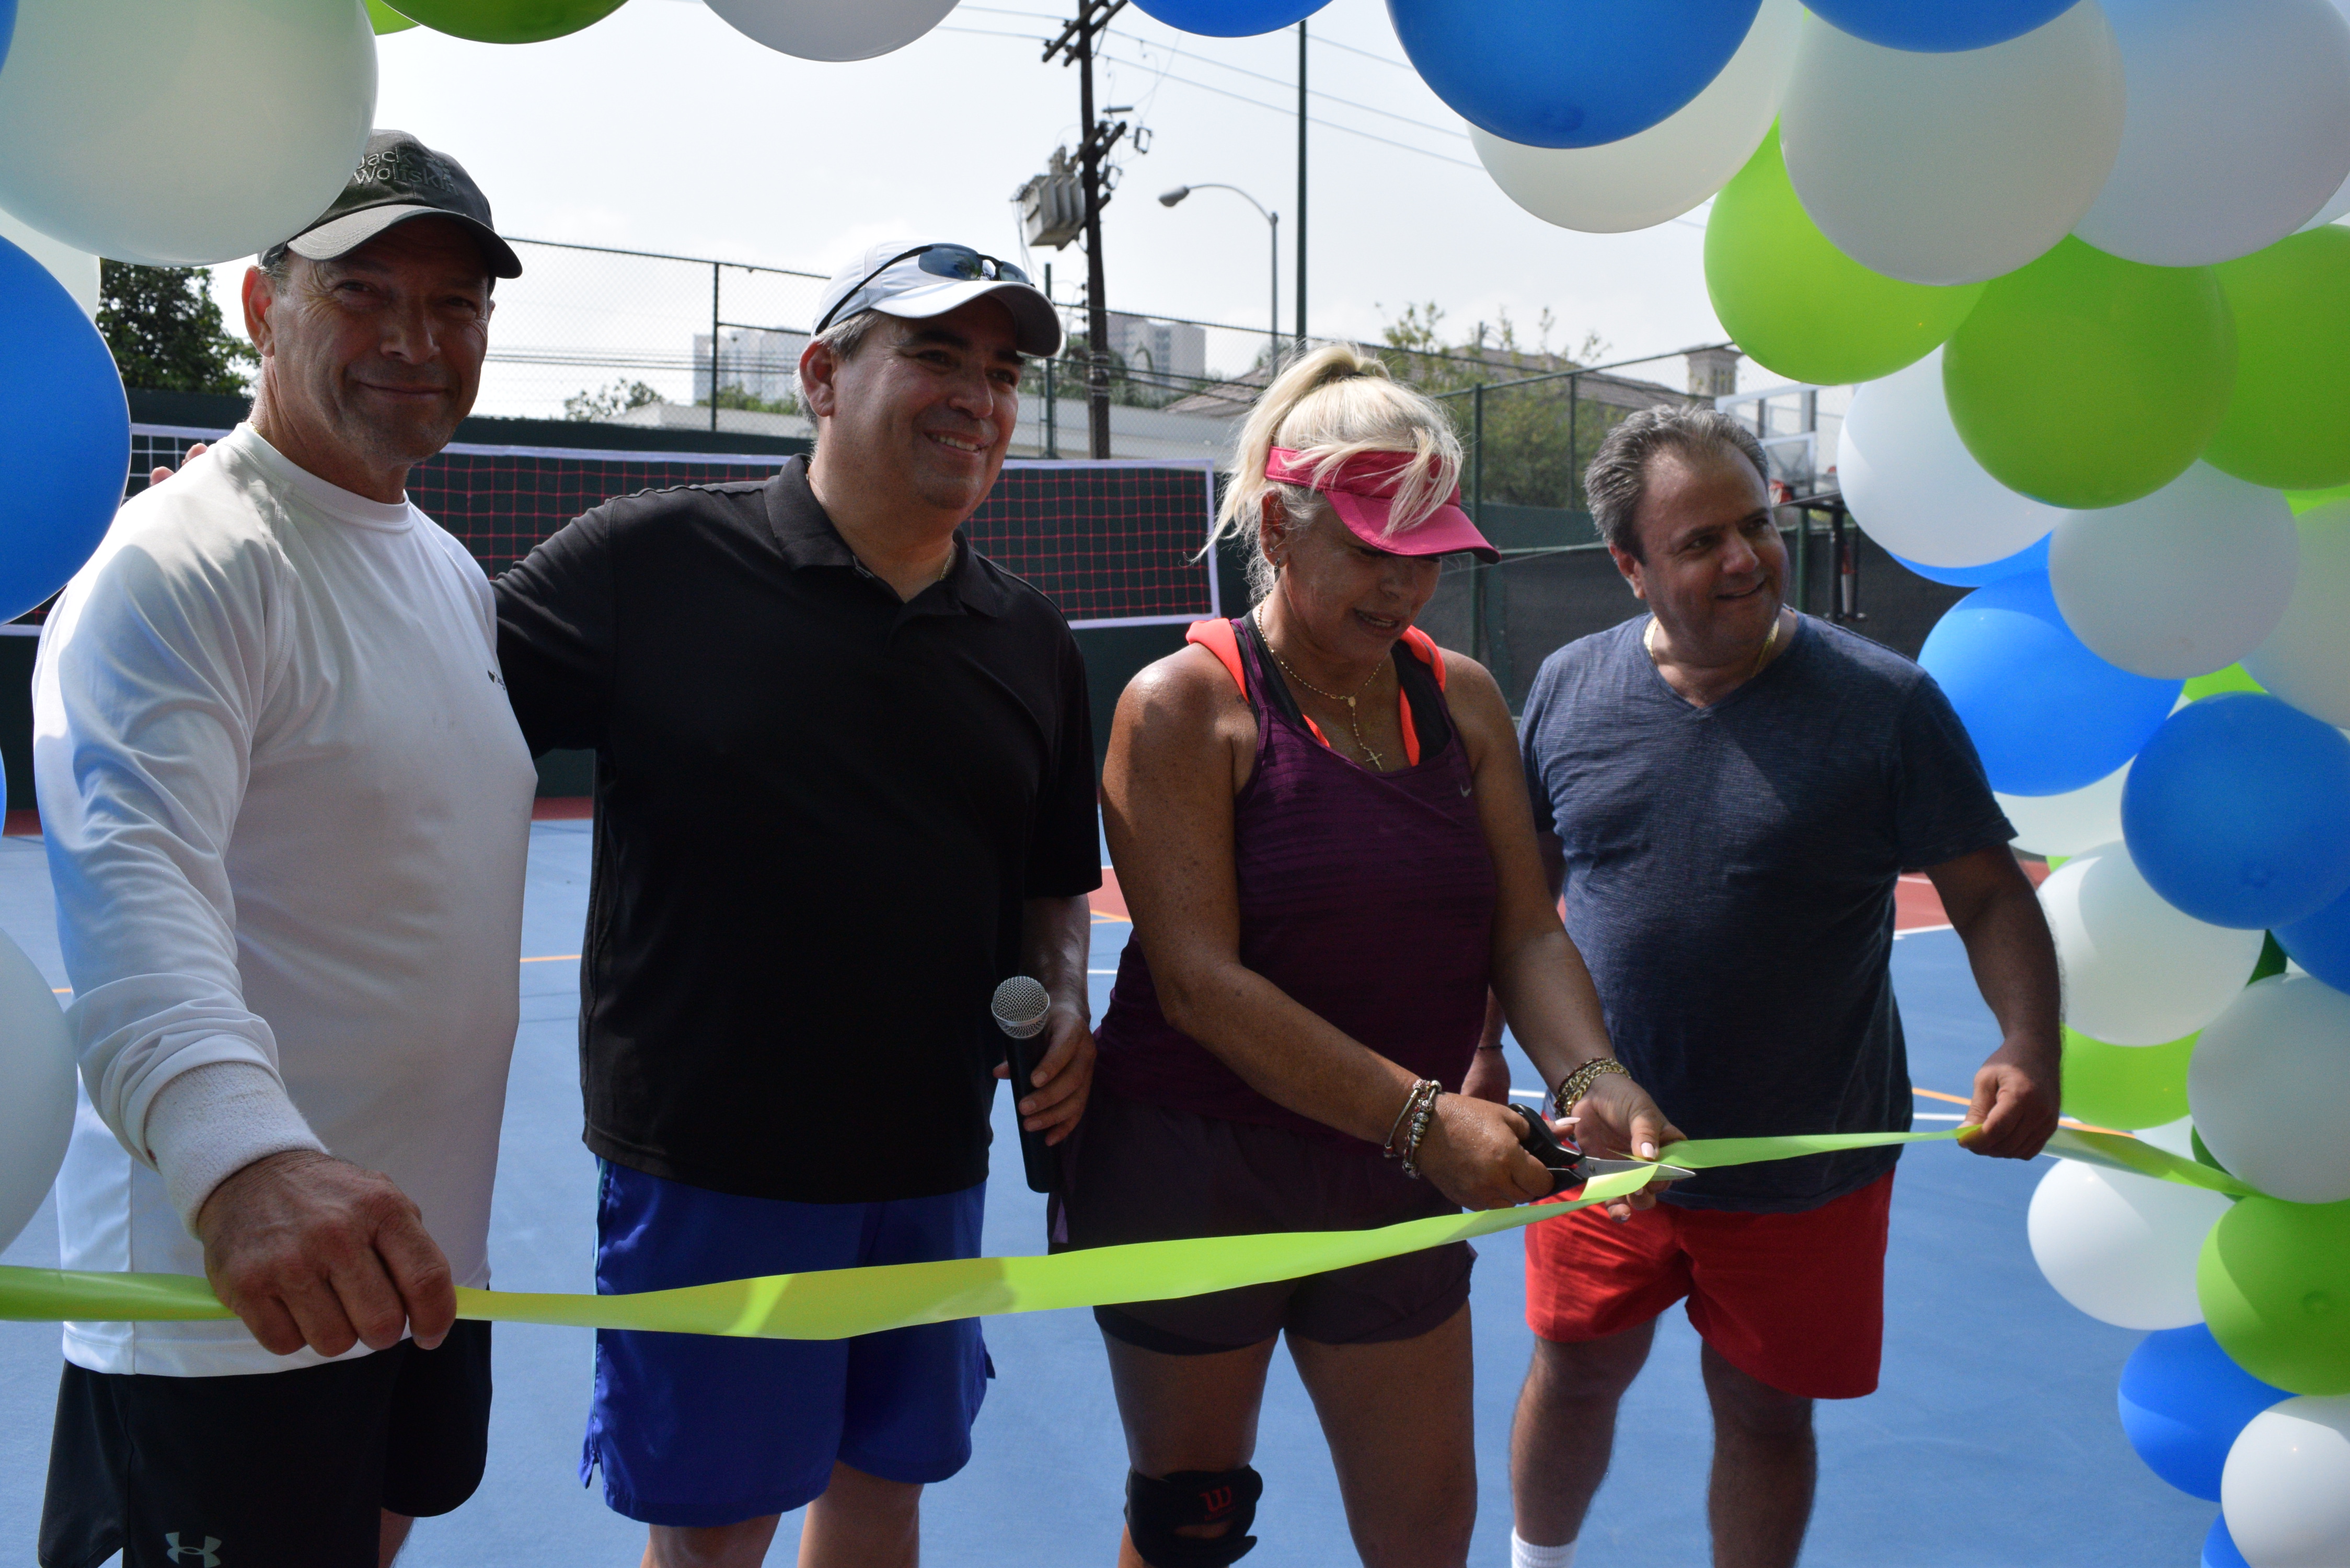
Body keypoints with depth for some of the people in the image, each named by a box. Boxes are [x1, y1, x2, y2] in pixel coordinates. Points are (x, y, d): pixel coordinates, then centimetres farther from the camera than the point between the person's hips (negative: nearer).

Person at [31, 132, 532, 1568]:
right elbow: (131, 880, -33)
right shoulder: (180, 567, -17)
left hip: (415, 1256, 8)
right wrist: (242, 1159, -50)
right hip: (222, 1306, -8)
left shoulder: (455, 572, 12)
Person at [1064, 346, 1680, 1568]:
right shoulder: (1185, 703, -14)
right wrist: (1421, 1113, -27)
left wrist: (1590, 1076, -19)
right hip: (1192, 1178, -4)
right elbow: (1199, 981, -21)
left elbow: (1525, 930, 1)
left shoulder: (1462, 699, 3)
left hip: (1396, 1184, 5)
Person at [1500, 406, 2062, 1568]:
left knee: (1764, 1412, 14)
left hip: (1803, 1163, -2)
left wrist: (2029, 1051, -26)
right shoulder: (1568, 687, -3)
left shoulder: (1885, 704, -12)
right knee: (1574, 1375, 19)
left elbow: (1991, 896, -9)